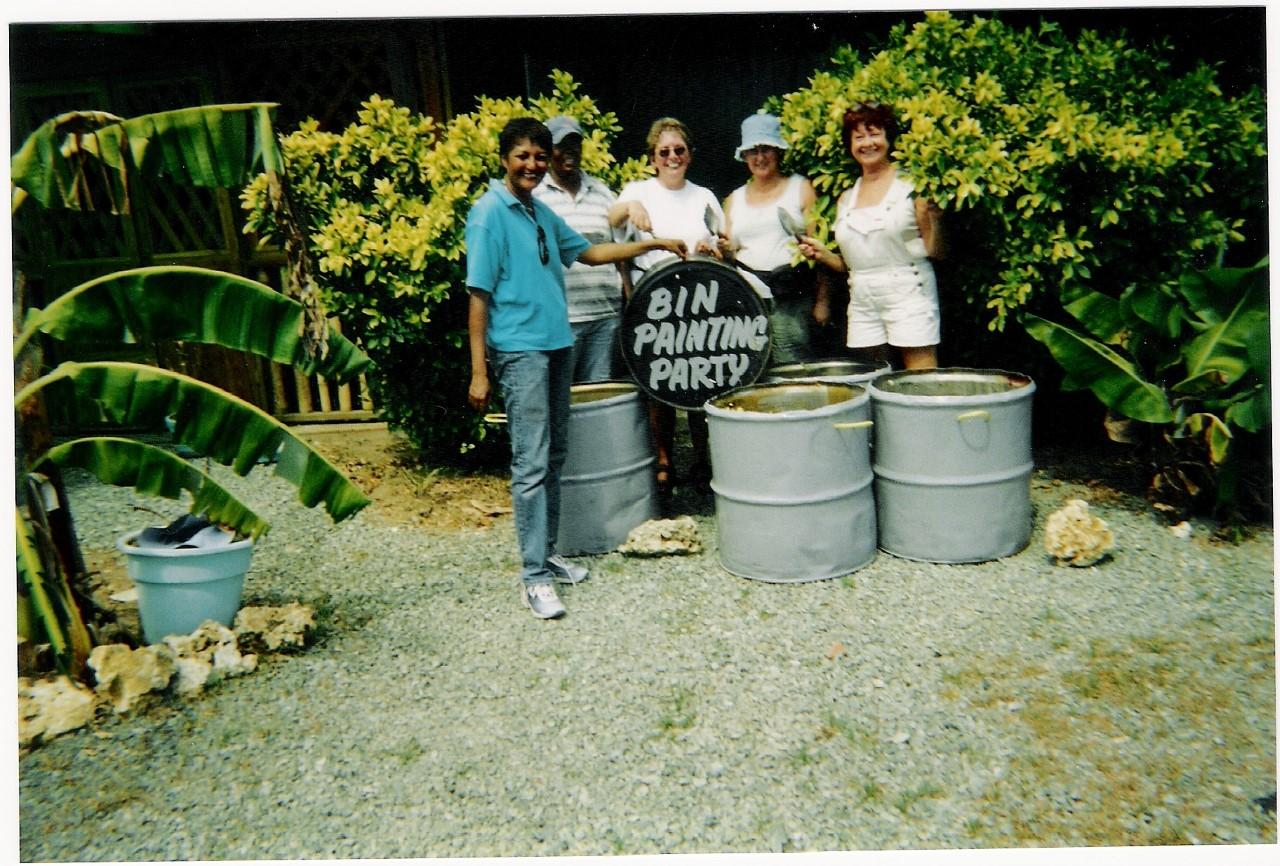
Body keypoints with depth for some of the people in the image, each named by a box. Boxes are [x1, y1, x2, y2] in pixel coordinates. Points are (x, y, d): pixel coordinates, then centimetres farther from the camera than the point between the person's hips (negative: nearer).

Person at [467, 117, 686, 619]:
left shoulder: (541, 212, 14)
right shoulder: (489, 213, -7)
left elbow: (588, 253, 25)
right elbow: (478, 294, -11)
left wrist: (653, 244, 21)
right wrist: (479, 371, -15)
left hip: (556, 344, 8)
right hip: (519, 350, -8)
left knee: (554, 457, 12)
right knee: (531, 465, -7)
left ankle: (547, 554, 24)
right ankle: (534, 577, 1)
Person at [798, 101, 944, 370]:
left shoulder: (910, 186, 0)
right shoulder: (846, 200, 14)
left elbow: (935, 252, -4)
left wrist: (934, 216, -20)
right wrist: (821, 254, 3)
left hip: (908, 294, -5)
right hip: (862, 301, 5)